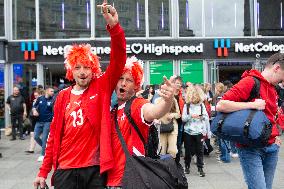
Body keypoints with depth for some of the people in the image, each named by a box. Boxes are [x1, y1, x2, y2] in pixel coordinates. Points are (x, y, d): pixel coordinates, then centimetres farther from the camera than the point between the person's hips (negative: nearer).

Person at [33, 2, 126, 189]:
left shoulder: (102, 87, 0)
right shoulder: (63, 96, 5)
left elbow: (118, 60, -14)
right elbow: (54, 135, 8)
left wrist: (114, 26, -28)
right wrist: (44, 171, 8)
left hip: (95, 168, -1)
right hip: (65, 170, 2)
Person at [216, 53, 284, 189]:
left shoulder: (273, 89, 14)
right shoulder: (249, 82, -12)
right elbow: (220, 105, -21)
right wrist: (252, 104, -21)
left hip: (271, 147, 8)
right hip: (250, 148, -8)